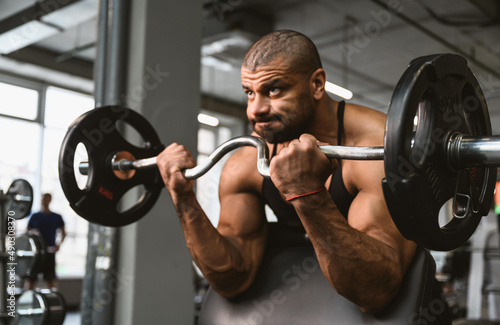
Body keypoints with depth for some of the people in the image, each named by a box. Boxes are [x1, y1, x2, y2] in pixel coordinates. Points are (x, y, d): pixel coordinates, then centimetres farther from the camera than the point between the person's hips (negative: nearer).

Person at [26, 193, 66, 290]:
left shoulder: (57, 217, 7)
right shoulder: (35, 216, 9)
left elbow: (63, 233, 11)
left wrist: (59, 244, -5)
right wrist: (33, 232, -12)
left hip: (49, 252, -1)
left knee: (50, 278, -5)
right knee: (31, 278, 3)